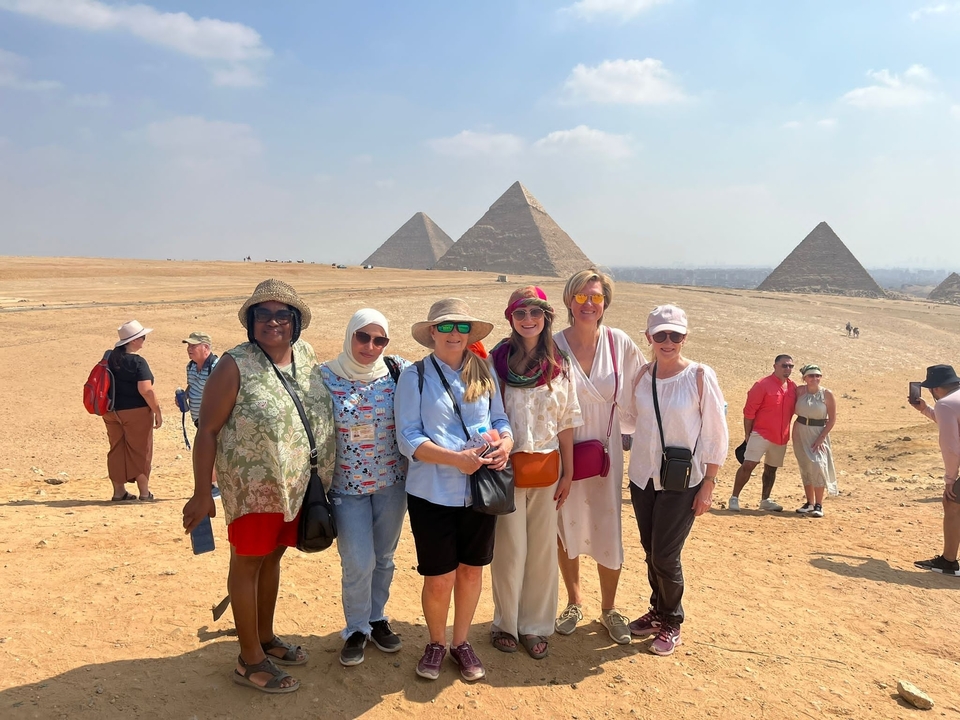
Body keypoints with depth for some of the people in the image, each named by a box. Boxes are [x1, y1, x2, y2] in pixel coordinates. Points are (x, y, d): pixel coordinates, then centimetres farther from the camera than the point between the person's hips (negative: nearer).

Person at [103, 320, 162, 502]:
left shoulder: (111, 357, 5)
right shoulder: (138, 362, -17)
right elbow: (146, 390, -22)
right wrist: (158, 411, -14)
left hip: (112, 411, 7)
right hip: (136, 412, -7)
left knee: (117, 450, 13)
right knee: (140, 451, 4)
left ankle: (119, 491, 19)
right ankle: (144, 492, 11)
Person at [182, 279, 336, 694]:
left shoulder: (306, 356, 4)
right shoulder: (235, 366, -14)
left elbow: (322, 411, 14)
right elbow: (208, 430, -12)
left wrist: (319, 480, 13)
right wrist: (201, 494, -14)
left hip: (297, 485, 6)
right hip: (253, 486, -6)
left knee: (272, 556, 19)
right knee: (248, 563, 6)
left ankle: (266, 637, 36)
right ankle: (250, 660, 19)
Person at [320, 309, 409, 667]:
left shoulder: (399, 370, -5)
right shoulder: (325, 377, -8)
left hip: (393, 482, 2)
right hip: (348, 486, -2)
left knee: (384, 557, 15)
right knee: (358, 563, -2)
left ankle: (377, 619, 37)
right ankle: (356, 629, 22)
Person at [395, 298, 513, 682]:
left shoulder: (484, 373, 6)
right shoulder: (414, 376, -6)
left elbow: (501, 419, 10)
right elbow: (408, 438, -11)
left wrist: (506, 442, -13)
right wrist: (456, 459, -23)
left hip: (480, 491, 4)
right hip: (433, 493, -3)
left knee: (471, 570, 14)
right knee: (438, 580, 5)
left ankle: (461, 642, 37)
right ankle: (436, 643, 33)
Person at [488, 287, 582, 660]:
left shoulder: (560, 365, 2)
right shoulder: (496, 361, -6)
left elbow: (566, 422, 6)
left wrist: (567, 472, 5)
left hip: (546, 467, 3)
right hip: (507, 466, -3)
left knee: (543, 549, 11)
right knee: (509, 549, 6)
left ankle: (535, 625, 27)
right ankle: (506, 623, 26)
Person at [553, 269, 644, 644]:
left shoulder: (620, 344, -5)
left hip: (606, 450, 1)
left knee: (608, 530, 4)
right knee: (566, 528, 11)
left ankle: (609, 608, 24)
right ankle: (574, 602, 31)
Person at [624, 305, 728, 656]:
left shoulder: (700, 376, -11)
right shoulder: (642, 375, 1)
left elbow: (716, 436, -8)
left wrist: (708, 485, -9)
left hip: (682, 483, -4)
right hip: (643, 478, 4)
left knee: (665, 556, -1)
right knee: (650, 553, 13)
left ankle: (672, 623, 21)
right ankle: (657, 611, 34)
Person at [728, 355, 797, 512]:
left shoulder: (793, 387, 6)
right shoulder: (763, 385, -11)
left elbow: (792, 410, 16)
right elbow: (749, 411, -10)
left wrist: (787, 433, 15)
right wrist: (747, 434, -8)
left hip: (781, 437, 6)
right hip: (761, 434, -6)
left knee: (771, 469, 14)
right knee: (748, 465, -12)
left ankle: (765, 500, 26)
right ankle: (734, 498, -5)